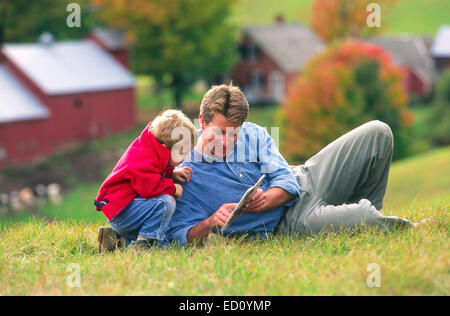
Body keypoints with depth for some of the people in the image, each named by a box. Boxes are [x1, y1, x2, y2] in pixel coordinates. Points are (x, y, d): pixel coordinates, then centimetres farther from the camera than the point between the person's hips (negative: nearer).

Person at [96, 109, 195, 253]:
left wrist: (172, 175, 7)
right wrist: (172, 187, -18)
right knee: (166, 202, -30)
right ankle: (142, 245, -24)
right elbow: (148, 186, -34)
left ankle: (116, 237, 17)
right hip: (120, 211, -11)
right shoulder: (144, 155, -23)